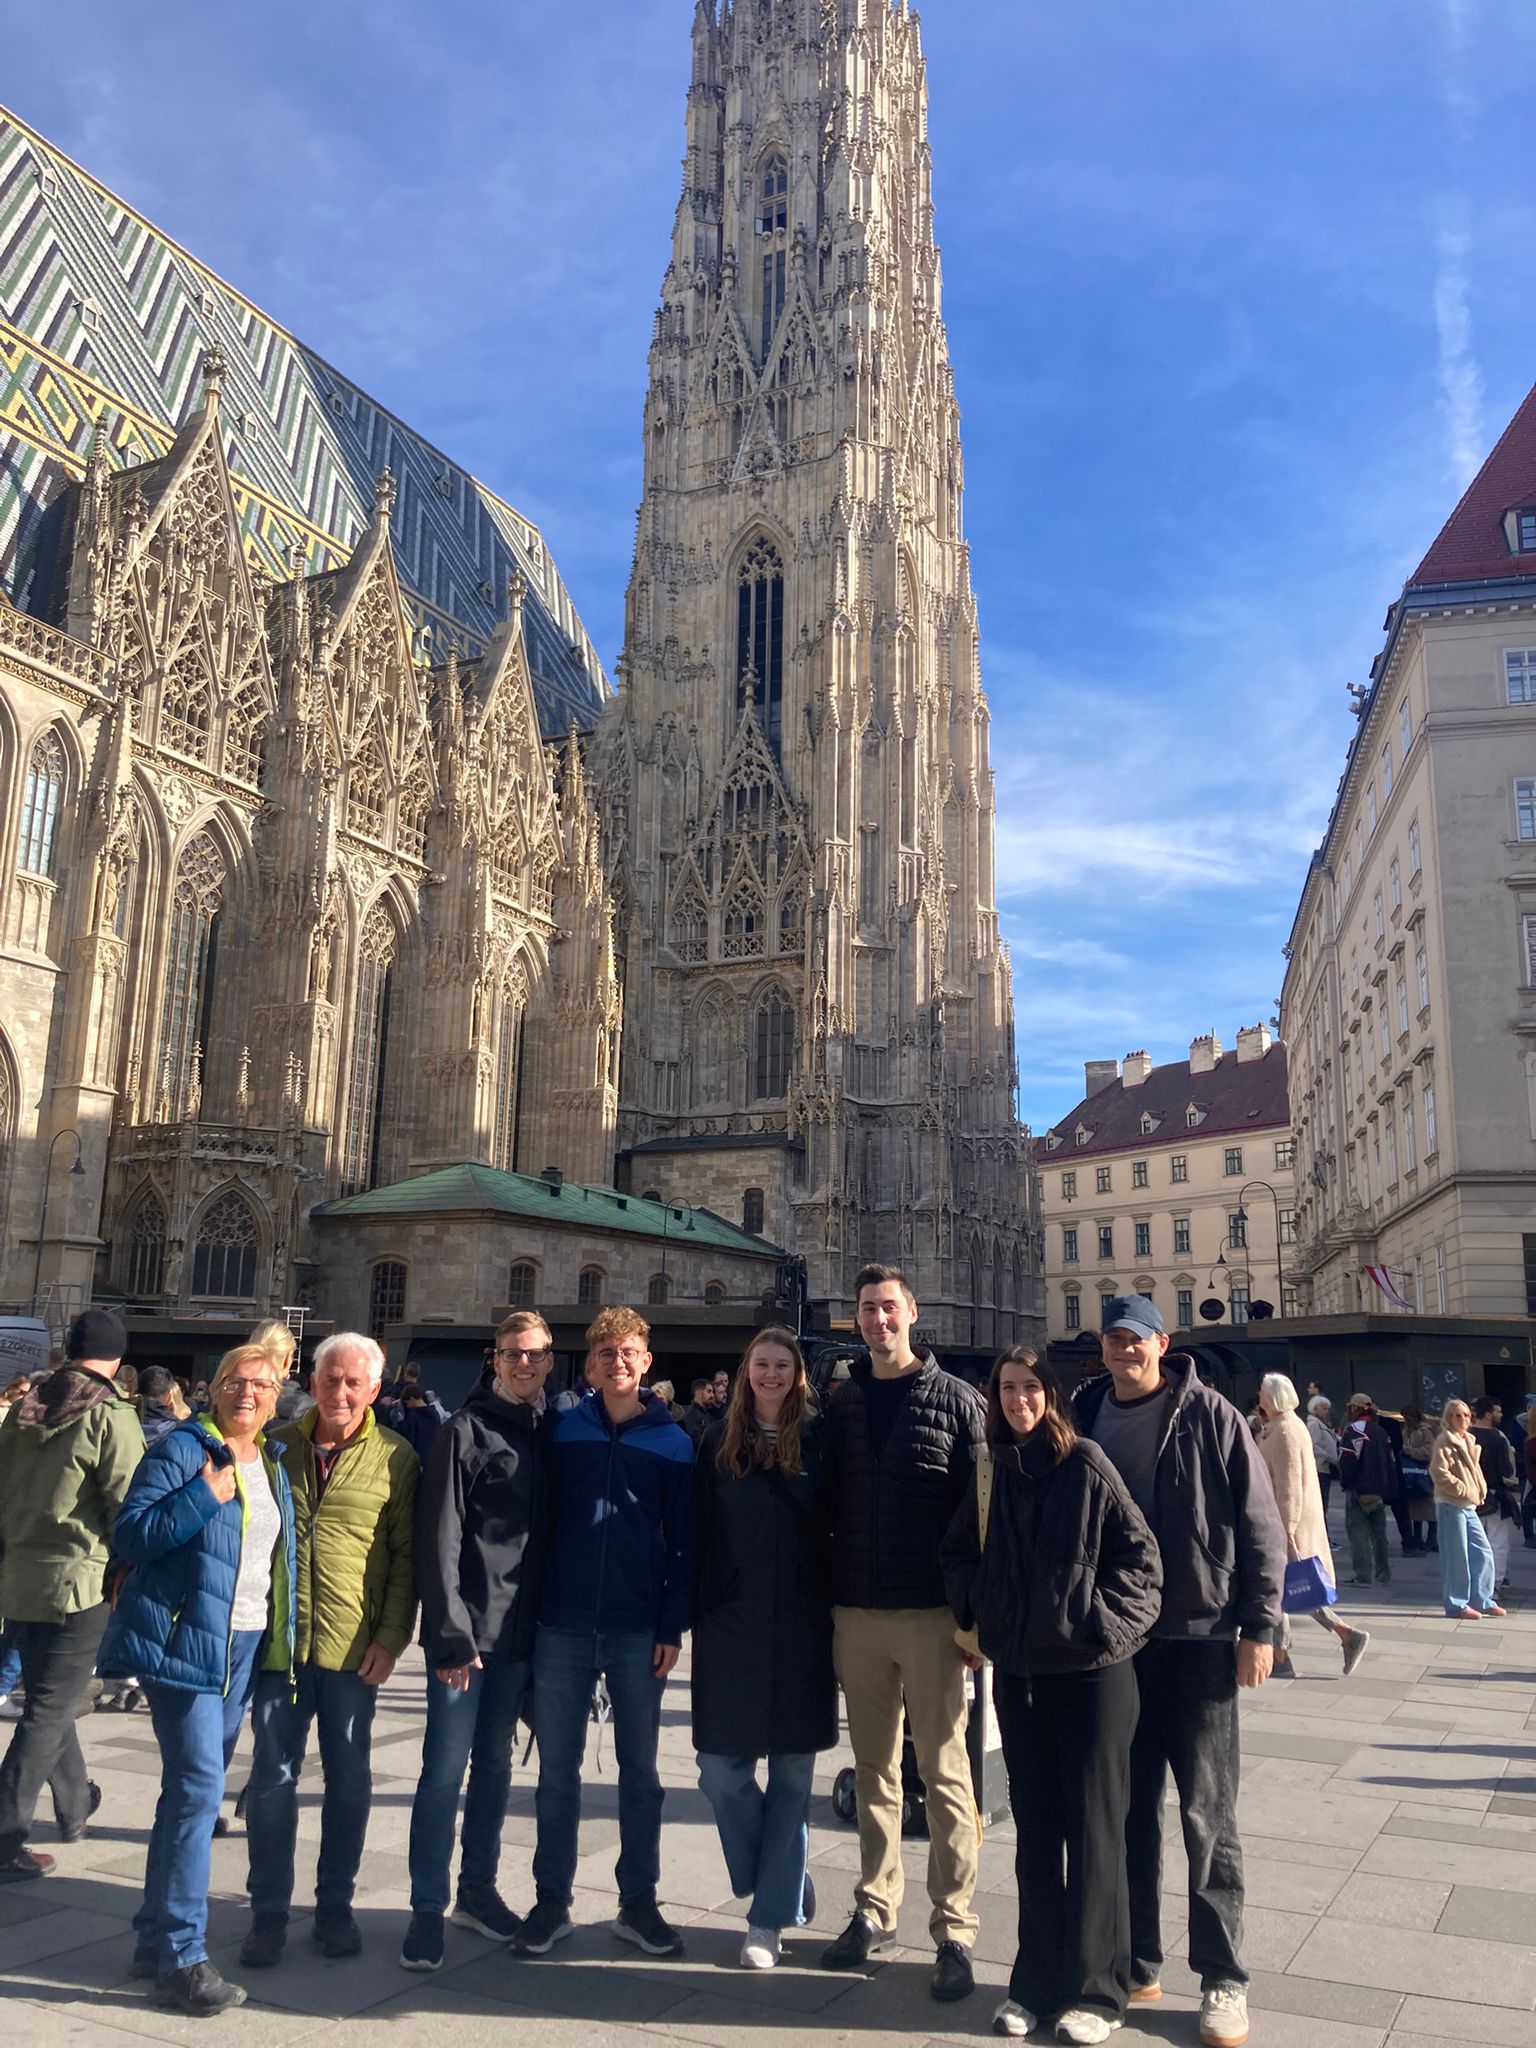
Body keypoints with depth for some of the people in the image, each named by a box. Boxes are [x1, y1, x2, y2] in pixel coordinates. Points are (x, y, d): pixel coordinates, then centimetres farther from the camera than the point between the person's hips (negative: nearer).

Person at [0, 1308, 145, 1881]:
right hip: (79, 1582, -7)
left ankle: (75, 1806, 39)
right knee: (49, 1711, 1)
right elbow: (127, 1506, -15)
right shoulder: (111, 1416, -13)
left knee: (50, 1699, 21)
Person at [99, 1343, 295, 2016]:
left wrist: (282, 1633, 14)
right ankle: (179, 1957, -1)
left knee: (194, 1788, 14)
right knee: (198, 1786, -11)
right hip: (185, 1639, -7)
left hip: (247, 1644, 7)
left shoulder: (272, 1462, 13)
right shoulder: (181, 1449, -8)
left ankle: (157, 1936, 26)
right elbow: (129, 1536, -14)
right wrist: (203, 1497, -24)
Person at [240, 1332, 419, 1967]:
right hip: (279, 1639, 1)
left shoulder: (394, 1458, -3)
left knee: (349, 1779, 10)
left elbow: (406, 1556, -1)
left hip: (354, 1647, -1)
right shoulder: (278, 1445, 3)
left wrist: (391, 1637, -8)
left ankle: (335, 1907, 26)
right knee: (273, 1777, 7)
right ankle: (269, 1913, 21)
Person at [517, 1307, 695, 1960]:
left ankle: (638, 1900, 22)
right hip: (564, 1629, 0)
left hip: (639, 1632, 0)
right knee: (557, 1771, 8)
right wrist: (532, 1609, -2)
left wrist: (673, 1625, -4)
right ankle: (551, 1900, 21)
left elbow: (683, 1541, 3)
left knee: (639, 1771, 10)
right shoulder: (562, 1432, 3)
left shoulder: (671, 1441, 2)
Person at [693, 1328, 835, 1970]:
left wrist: (833, 1605, -2)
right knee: (721, 1768, 1)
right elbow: (698, 1528, 6)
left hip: (801, 1628, -1)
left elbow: (838, 1528, 3)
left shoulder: (818, 1438, 2)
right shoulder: (720, 1439, 6)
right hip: (729, 1625, 1)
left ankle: (770, 1920, 17)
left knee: (791, 1771, 5)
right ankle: (784, 1887, 25)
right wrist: (695, 1611, 2)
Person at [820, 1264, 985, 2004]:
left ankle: (954, 1930, 12)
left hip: (931, 1612, -3)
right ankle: (874, 1909, 25)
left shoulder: (955, 1400, -3)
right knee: (873, 1768, 13)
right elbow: (828, 1502, 11)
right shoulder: (840, 1402, 8)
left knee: (943, 1771, 3)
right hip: (856, 1612, 4)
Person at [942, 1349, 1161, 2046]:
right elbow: (958, 1551, 17)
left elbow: (1139, 1551, -8)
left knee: (1093, 1825, 4)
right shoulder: (991, 1473, 5)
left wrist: (1106, 1621, -13)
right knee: (1034, 1827, 12)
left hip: (1091, 1668, -4)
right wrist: (976, 1609, 2)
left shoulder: (1085, 1464, -8)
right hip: (1017, 1669, 5)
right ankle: (1037, 1980, 24)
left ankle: (1096, 1988, 16)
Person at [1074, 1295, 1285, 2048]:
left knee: (1206, 1816, 4)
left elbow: (1260, 1527, -6)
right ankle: (1137, 1965, 25)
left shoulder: (1210, 1417, -6)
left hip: (1197, 1643, -4)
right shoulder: (1086, 1418, 5)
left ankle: (1222, 1979, 16)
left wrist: (1259, 1628, -9)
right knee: (1127, 1811, 12)